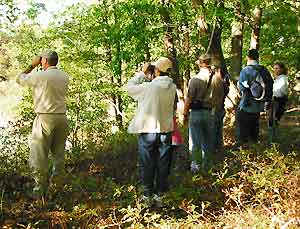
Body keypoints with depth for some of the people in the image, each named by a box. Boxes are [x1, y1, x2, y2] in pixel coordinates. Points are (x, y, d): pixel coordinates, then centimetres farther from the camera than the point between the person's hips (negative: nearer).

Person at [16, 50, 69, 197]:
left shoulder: (39, 76, -11)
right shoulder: (64, 77, 4)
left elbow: (19, 79, 5)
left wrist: (32, 65, 13)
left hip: (45, 118, -5)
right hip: (61, 117, 5)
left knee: (39, 155, 2)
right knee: (59, 153, 16)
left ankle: (41, 188, 2)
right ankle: (57, 184, 23)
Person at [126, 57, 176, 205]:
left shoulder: (148, 87, -17)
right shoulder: (172, 87, -3)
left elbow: (130, 87, -3)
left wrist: (142, 74, 6)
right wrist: (148, 79, 8)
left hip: (148, 130, -3)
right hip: (166, 130, 3)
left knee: (147, 164, 10)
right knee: (163, 164, 13)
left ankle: (148, 193, 16)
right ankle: (160, 192, 20)